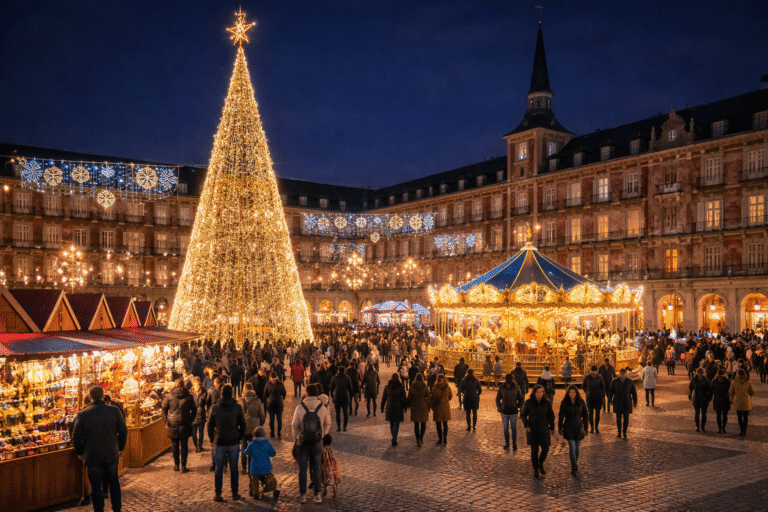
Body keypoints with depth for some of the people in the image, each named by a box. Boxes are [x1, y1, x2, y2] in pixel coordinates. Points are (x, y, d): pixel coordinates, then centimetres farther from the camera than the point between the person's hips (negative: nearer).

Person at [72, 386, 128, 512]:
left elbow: (76, 437, -5)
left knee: (96, 486, 9)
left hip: (92, 456, -2)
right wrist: (120, 447, 15)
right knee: (114, 481, 18)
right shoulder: (114, 411, -7)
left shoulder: (82, 415, -11)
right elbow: (123, 431, 0)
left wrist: (79, 452, 12)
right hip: (112, 454, 2)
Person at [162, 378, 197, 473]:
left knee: (175, 445, 11)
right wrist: (190, 421, 11)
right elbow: (194, 410, 5)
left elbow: (164, 409, 2)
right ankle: (183, 466, 5)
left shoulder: (169, 396, -1)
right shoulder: (189, 396, 0)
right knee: (184, 446, 6)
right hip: (185, 425, 0)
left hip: (172, 425, 0)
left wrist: (166, 421, 8)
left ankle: (176, 465, 16)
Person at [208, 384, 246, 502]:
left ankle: (218, 494, 11)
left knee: (218, 469, 9)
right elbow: (242, 424, 1)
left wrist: (211, 440, 14)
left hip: (219, 443, 0)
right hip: (234, 443, 0)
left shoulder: (215, 408, -2)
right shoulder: (237, 407, -4)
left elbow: (210, 425, 4)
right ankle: (234, 493, 15)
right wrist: (240, 437, 14)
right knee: (234, 468, 9)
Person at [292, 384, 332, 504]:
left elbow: (294, 426, -6)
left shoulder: (300, 408, -13)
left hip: (303, 443, -1)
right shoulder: (323, 408, -8)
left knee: (302, 470, 10)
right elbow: (327, 424, 4)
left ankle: (303, 495, 17)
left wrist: (296, 438, 11)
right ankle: (317, 495, 15)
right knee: (316, 469, 12)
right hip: (317, 443, 1)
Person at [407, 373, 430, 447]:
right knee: (423, 423, 14)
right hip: (423, 407, 0)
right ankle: (421, 437, 9)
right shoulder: (425, 387, -6)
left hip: (415, 407, 1)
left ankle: (418, 440, 6)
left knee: (416, 424, 6)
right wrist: (428, 407, 6)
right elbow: (428, 398, -3)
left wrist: (408, 405, 15)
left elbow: (409, 397, 1)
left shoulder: (412, 387, -4)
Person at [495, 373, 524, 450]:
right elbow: (498, 399, 8)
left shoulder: (516, 388, -6)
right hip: (504, 412, 1)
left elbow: (521, 399, 7)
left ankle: (514, 444, 19)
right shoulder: (501, 388, -4)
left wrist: (518, 407, -4)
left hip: (513, 412, -1)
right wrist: (499, 407, -2)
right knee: (505, 429, 10)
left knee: (514, 428, 5)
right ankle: (506, 443, 22)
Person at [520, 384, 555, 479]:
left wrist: (552, 427, 5)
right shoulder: (528, 402, -5)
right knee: (534, 449, 2)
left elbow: (551, 416, 9)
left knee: (545, 448, 0)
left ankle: (540, 464, 29)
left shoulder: (547, 403, -1)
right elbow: (523, 414, 3)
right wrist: (526, 425, -7)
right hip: (532, 430, -1)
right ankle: (535, 469, 17)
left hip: (544, 429, 1)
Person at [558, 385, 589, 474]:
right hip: (568, 428, -2)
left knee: (576, 448, 10)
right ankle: (574, 467, -4)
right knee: (572, 448, -9)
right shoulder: (564, 403, -3)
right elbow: (561, 416, 3)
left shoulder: (581, 402, 0)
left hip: (578, 427, 2)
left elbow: (585, 416, 7)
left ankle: (574, 466, 28)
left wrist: (585, 428, 6)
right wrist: (560, 428, 4)